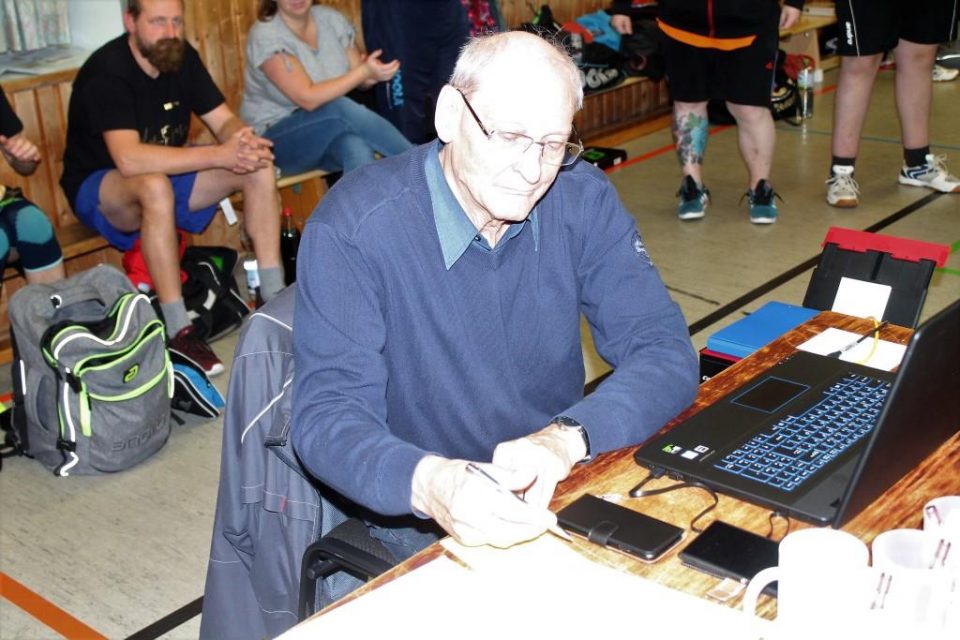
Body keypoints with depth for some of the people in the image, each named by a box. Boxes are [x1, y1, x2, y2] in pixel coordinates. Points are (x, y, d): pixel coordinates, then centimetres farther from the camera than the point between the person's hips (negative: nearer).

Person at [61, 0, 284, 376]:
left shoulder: (182, 57, -4)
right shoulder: (107, 72, -25)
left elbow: (224, 121, -5)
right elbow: (129, 159, -37)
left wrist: (245, 142, -30)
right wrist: (219, 155, -42)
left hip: (168, 173, 7)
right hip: (98, 187, -7)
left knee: (259, 168, -13)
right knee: (155, 185, -40)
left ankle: (274, 299, -10)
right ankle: (179, 332, -35)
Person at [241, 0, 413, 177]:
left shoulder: (332, 19, 0)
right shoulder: (265, 36, -17)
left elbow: (359, 80, 1)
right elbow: (308, 98, -25)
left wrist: (372, 75, -24)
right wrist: (365, 71, -28)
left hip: (331, 128, 4)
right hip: (278, 141, -4)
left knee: (356, 148, -32)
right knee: (340, 108, -32)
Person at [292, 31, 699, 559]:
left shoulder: (584, 199, -5)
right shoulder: (352, 228, -17)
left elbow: (665, 352, -9)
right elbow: (327, 415, -21)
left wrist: (567, 437, -29)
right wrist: (427, 483, -43)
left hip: (562, 489, 5)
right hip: (418, 518, -5)